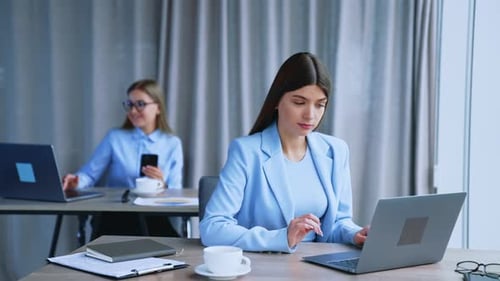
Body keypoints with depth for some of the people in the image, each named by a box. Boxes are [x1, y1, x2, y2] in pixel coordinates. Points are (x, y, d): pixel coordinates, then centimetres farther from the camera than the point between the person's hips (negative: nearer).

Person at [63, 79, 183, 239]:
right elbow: (89, 174, 5)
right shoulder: (114, 138, 12)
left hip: (153, 217, 1)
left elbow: (176, 192, 8)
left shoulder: (172, 144, 11)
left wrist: (162, 185, -14)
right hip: (114, 215, -1)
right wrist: (76, 181, -17)